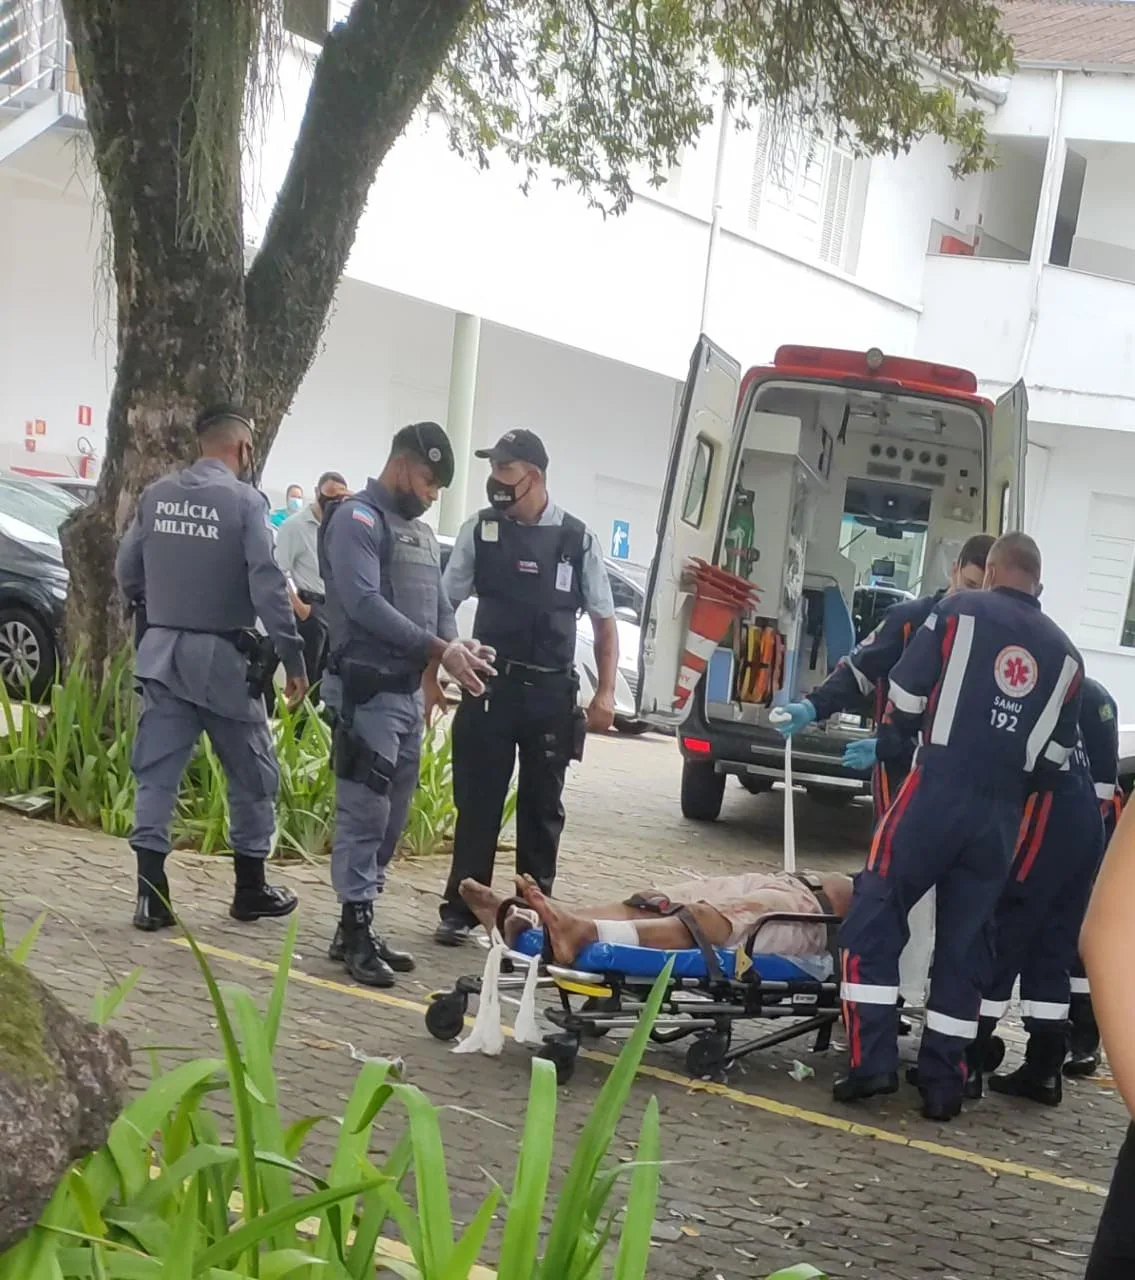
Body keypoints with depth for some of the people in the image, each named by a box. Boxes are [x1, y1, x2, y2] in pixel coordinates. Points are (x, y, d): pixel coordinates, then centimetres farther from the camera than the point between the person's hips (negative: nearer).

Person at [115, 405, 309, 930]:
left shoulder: (156, 495, 4)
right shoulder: (244, 500, -11)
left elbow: (127, 571, 9)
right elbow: (267, 586, -16)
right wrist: (293, 657, -12)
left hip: (162, 653, 4)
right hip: (221, 656, -4)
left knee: (156, 771, 6)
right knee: (252, 773, 11)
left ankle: (151, 893, 1)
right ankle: (251, 888, 18)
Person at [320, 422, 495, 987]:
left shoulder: (422, 533, 20)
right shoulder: (357, 518, -8)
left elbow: (438, 605, 19)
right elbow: (364, 603, -19)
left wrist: (456, 649, -4)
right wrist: (439, 650, -20)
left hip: (409, 690, 9)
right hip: (367, 689, -9)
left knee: (392, 817, 11)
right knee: (365, 813, -8)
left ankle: (358, 924, 18)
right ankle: (357, 930, -4)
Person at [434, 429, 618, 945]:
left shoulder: (577, 539, 0)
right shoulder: (480, 531, 1)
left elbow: (604, 621, 5)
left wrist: (605, 693, -2)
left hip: (551, 692, 0)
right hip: (490, 686, 0)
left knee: (542, 807, 10)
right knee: (477, 803, 2)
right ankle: (458, 911, 11)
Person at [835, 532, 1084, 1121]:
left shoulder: (960, 611, 0)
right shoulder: (1065, 654, 13)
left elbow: (905, 693, 1)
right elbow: (1055, 753, 16)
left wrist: (889, 743, 19)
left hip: (937, 792, -4)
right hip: (1003, 814, 4)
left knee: (874, 918, 4)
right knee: (963, 943, 11)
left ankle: (872, 1061, -4)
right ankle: (942, 1083, 12)